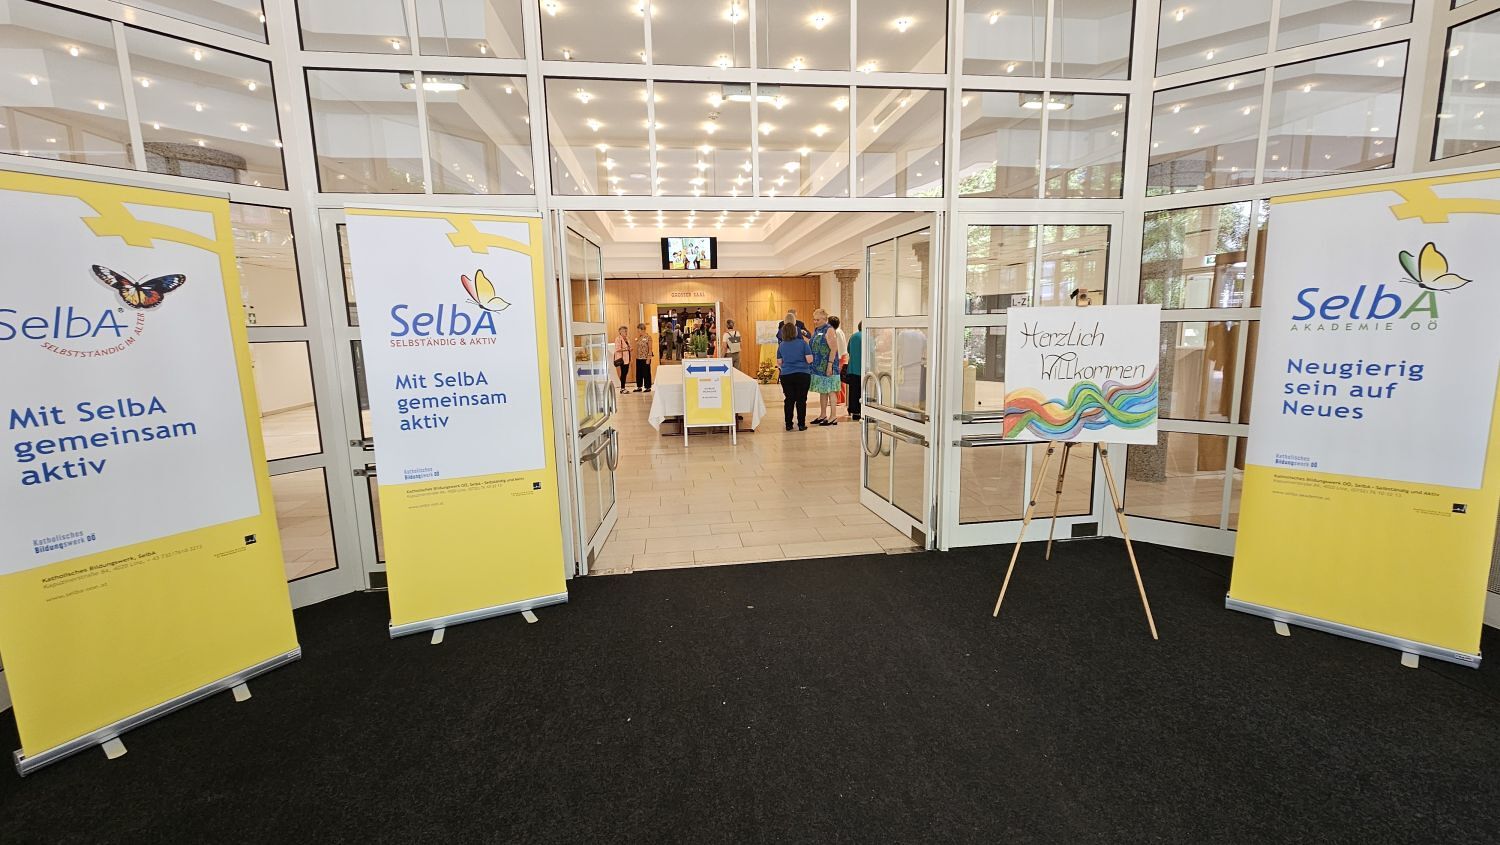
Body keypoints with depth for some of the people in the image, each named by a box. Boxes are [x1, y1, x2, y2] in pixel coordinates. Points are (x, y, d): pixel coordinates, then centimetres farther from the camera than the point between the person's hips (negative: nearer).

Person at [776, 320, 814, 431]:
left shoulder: (781, 345, 4)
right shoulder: (802, 343, -4)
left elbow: (779, 362, 8)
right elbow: (809, 360, -8)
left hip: (786, 375, 2)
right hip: (803, 375, -2)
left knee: (789, 400, 9)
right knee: (801, 400, 3)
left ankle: (788, 424, 13)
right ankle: (801, 425, 6)